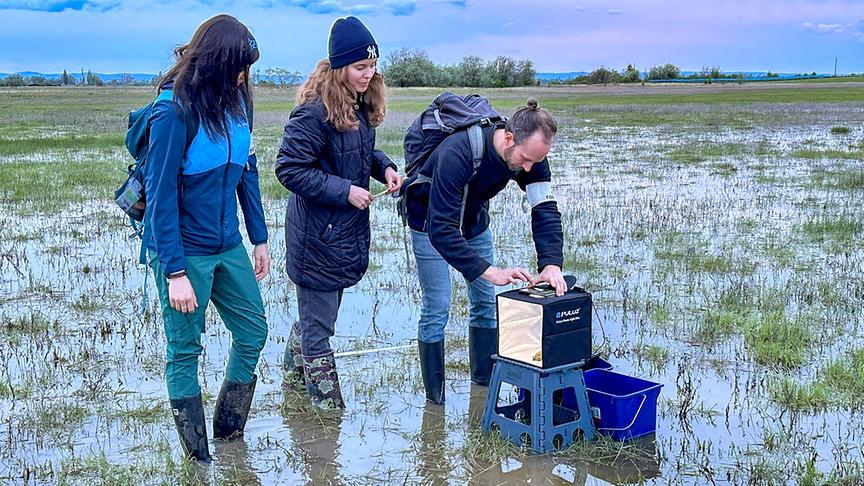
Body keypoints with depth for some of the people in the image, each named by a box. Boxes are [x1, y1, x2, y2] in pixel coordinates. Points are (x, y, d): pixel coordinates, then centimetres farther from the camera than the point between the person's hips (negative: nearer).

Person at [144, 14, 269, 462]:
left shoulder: (235, 102, 1)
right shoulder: (174, 110, -19)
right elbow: (161, 196, -18)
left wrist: (259, 237, 12)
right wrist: (175, 272, -19)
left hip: (228, 247, 7)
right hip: (186, 252, -7)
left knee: (253, 333, 13)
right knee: (185, 352, 6)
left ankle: (229, 435, 32)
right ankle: (198, 458, 21)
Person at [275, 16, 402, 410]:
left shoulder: (361, 106, 6)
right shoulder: (314, 112, -22)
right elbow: (289, 168, -20)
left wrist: (384, 167, 0)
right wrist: (344, 191, -22)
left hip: (347, 229, 9)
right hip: (317, 234, -9)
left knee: (316, 311, 23)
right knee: (318, 321, 5)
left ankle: (294, 374, 43)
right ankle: (326, 399, 18)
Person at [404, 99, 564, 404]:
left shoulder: (530, 152, -23)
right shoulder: (457, 154, -42)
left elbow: (545, 210, -22)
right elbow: (441, 230, -43)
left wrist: (551, 264, -38)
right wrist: (490, 272, -48)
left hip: (473, 219, 6)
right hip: (430, 221, -6)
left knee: (486, 302, 7)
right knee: (437, 309, -8)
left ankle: (485, 382, 21)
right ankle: (435, 399, 4)